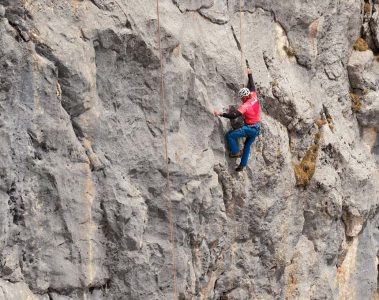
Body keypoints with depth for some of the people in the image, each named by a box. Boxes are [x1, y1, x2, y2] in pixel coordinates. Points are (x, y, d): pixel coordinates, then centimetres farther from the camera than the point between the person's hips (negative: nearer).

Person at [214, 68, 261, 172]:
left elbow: (234, 115, -32)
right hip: (257, 128, 9)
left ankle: (236, 152, 0)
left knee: (230, 135, -7)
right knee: (247, 145, 21)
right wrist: (250, 75, 29)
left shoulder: (245, 106, -23)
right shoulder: (254, 97, -3)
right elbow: (252, 86, 16)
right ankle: (242, 164, 25)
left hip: (249, 128, -9)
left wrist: (221, 114, -32)